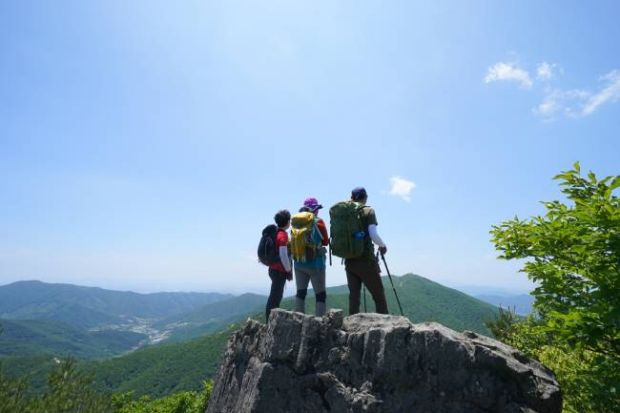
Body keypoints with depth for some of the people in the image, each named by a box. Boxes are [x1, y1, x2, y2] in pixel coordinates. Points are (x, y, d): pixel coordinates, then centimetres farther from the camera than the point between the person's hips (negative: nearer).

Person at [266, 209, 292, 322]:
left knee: (275, 296, 17)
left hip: (274, 269, 9)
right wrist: (289, 270, -12)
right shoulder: (283, 235, -17)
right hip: (279, 271, -9)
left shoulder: (275, 232, 10)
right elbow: (283, 255, -23)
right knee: (275, 297, -3)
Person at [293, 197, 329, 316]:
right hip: (315, 263, -4)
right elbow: (326, 242, 0)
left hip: (299, 263, 5)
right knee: (320, 294, 4)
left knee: (300, 293, 12)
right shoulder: (318, 222, -9)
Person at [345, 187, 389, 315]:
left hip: (349, 261, 4)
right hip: (366, 260, -4)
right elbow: (373, 235, -15)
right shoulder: (368, 211, -4)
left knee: (354, 295, 8)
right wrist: (383, 246, 3)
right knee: (378, 295, 5)